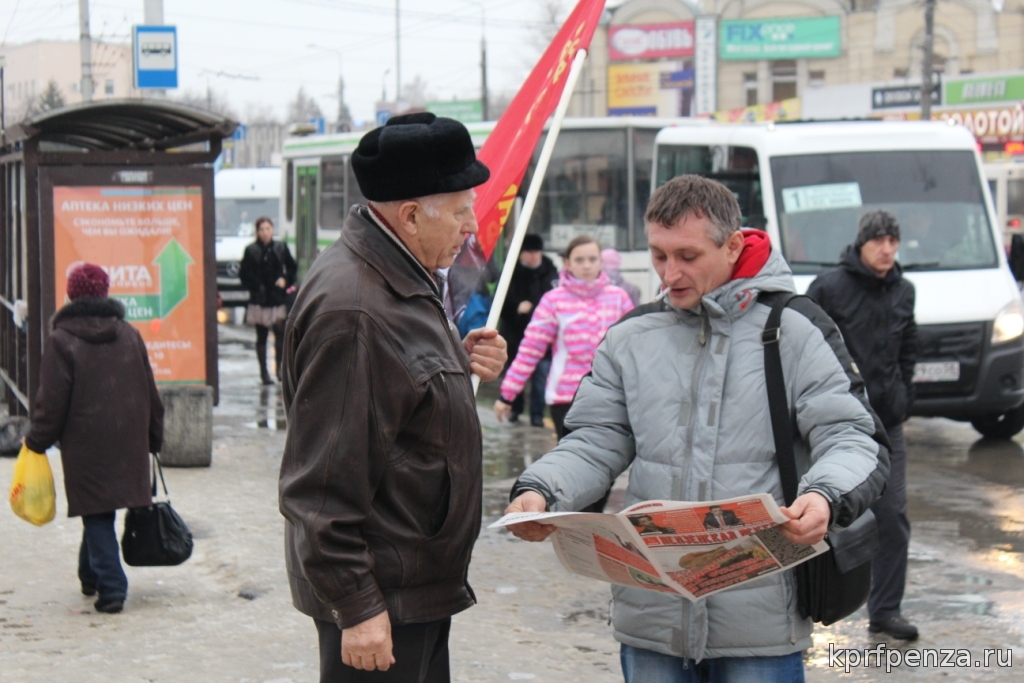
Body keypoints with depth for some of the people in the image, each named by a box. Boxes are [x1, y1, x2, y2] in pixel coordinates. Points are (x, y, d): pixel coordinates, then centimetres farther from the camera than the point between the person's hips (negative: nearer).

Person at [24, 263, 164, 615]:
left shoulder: (61, 340, -8)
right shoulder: (129, 335, 7)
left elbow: (52, 400, -9)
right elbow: (150, 392, 10)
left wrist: (37, 440, 3)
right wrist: (154, 438, 19)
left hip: (85, 443, -4)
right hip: (128, 441, 4)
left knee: (96, 513, -1)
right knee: (102, 509, 18)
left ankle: (111, 587, -7)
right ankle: (92, 574, 30)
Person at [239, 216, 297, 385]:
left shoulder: (281, 248, 6)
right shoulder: (251, 250, 1)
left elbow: (292, 268, 13)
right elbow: (244, 274, 2)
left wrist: (285, 280, -3)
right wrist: (256, 287, -9)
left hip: (278, 298, 1)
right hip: (260, 300, -1)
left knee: (280, 332, -12)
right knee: (261, 336, 5)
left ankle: (279, 367, 2)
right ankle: (264, 372, 10)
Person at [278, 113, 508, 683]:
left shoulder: (406, 278, 12)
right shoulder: (351, 310, -22)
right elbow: (325, 482, -23)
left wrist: (461, 364, 6)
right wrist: (356, 606, -22)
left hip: (419, 586, 10)